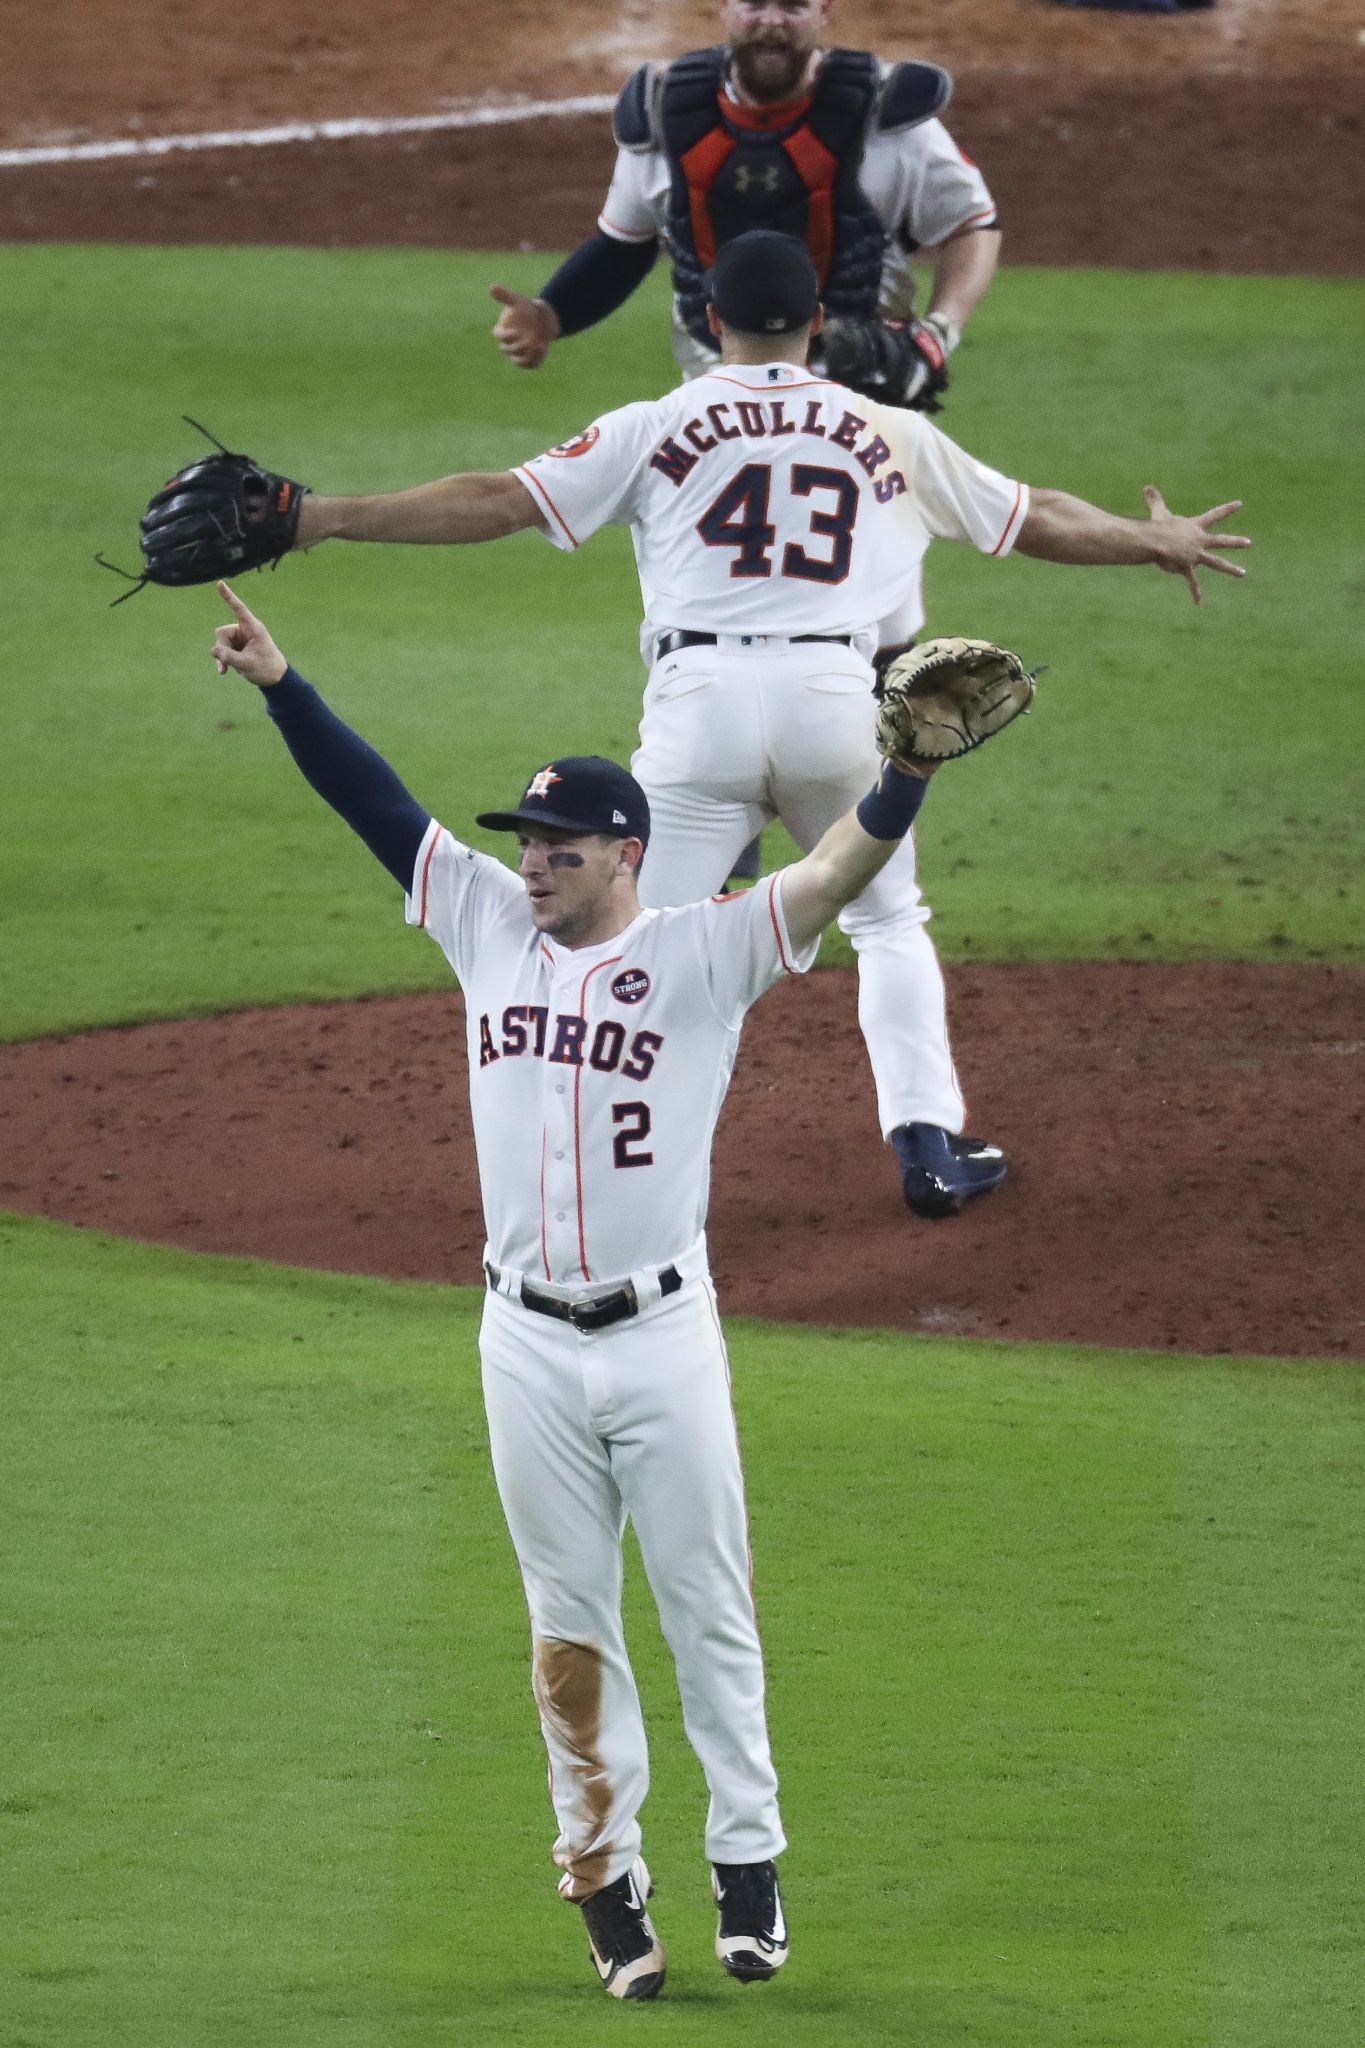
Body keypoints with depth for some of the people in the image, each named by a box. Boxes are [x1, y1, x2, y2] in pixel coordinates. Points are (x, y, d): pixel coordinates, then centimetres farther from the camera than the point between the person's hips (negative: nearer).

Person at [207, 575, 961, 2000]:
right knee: (568, 1619, 7)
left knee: (707, 1610, 4)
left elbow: (835, 874, -17)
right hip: (526, 1343, 3)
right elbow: (374, 802, 8)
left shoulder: (701, 954, -5)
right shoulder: (492, 928, 7)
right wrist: (279, 684, 1)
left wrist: (909, 771, -33)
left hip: (663, 1336, -3)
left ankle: (748, 1864, 13)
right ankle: (606, 1881, 13)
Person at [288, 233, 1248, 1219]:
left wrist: (328, 518, 7)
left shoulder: (656, 428, 10)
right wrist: (1156, 540, 43)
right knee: (889, 922, 21)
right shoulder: (890, 435, 16)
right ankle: (930, 1145, 15)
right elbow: (1037, 518, 26)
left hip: (702, 697, -2)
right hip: (839, 694, 2)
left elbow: (499, 501, 4)